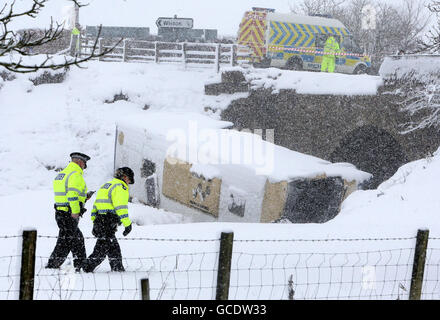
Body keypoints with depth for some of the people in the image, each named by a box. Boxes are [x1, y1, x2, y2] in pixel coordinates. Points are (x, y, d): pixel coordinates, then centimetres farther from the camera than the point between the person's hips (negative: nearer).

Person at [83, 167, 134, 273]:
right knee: (102, 249, -7)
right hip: (108, 223, -10)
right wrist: (127, 224, -14)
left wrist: (94, 222, 23)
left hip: (99, 222, 10)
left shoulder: (106, 186, 23)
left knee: (114, 249, 16)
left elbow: (96, 206, 23)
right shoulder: (120, 187, -7)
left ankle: (118, 270, 20)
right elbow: (121, 207, -17)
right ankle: (87, 269, -8)